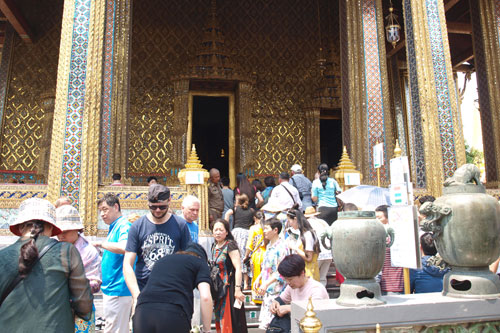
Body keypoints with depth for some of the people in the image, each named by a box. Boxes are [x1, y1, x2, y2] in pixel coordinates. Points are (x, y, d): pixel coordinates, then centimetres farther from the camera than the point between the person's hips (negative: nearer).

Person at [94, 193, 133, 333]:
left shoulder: (124, 226, -14)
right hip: (111, 289, 10)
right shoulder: (113, 227, 16)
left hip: (118, 289, -10)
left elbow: (123, 248, -33)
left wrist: (100, 243, -24)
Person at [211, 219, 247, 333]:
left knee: (231, 320, -2)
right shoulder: (215, 246, 8)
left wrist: (238, 289, -27)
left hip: (230, 286, -8)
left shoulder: (230, 245, -14)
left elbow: (238, 268, -21)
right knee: (220, 319, 16)